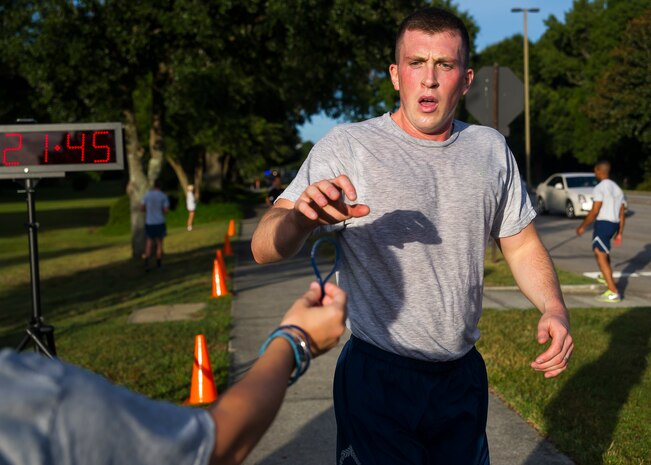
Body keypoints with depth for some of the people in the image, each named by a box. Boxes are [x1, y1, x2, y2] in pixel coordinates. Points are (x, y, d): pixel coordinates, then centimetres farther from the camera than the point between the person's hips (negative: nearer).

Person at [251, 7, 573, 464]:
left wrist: (554, 307, -7)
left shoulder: (491, 149, 2)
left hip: (464, 376, 4)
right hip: (378, 379, -4)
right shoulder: (346, 147, -12)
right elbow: (265, 249, -18)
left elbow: (522, 243, 12)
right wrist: (302, 218, -40)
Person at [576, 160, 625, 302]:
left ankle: (613, 292, -21)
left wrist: (582, 226, -6)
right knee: (603, 250, 33)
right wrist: (620, 232, 18)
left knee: (601, 256, -12)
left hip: (603, 223, -9)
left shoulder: (600, 188, -11)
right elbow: (621, 214, 15)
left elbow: (594, 212, -16)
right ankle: (606, 277, 52)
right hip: (614, 224, 9)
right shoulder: (617, 188, 16)